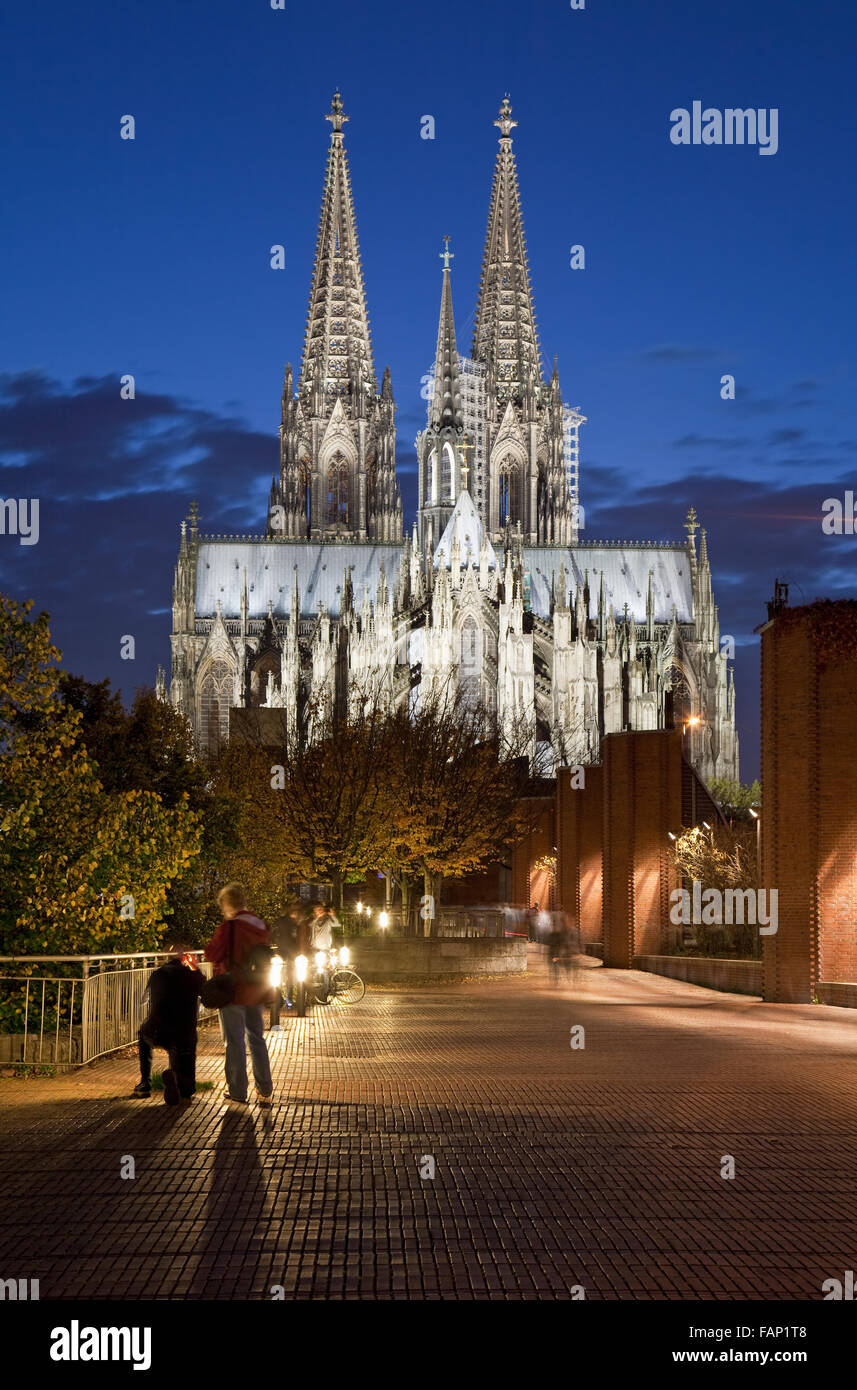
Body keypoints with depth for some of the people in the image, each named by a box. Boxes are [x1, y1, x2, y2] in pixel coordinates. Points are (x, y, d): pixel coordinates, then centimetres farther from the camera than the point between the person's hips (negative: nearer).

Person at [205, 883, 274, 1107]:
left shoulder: (229, 927, -18)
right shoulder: (261, 926, 3)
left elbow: (211, 954, -15)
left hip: (233, 990, -6)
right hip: (255, 992, 6)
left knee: (236, 1042, 3)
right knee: (257, 1039, 15)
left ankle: (238, 1092, 8)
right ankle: (265, 1091, 17)